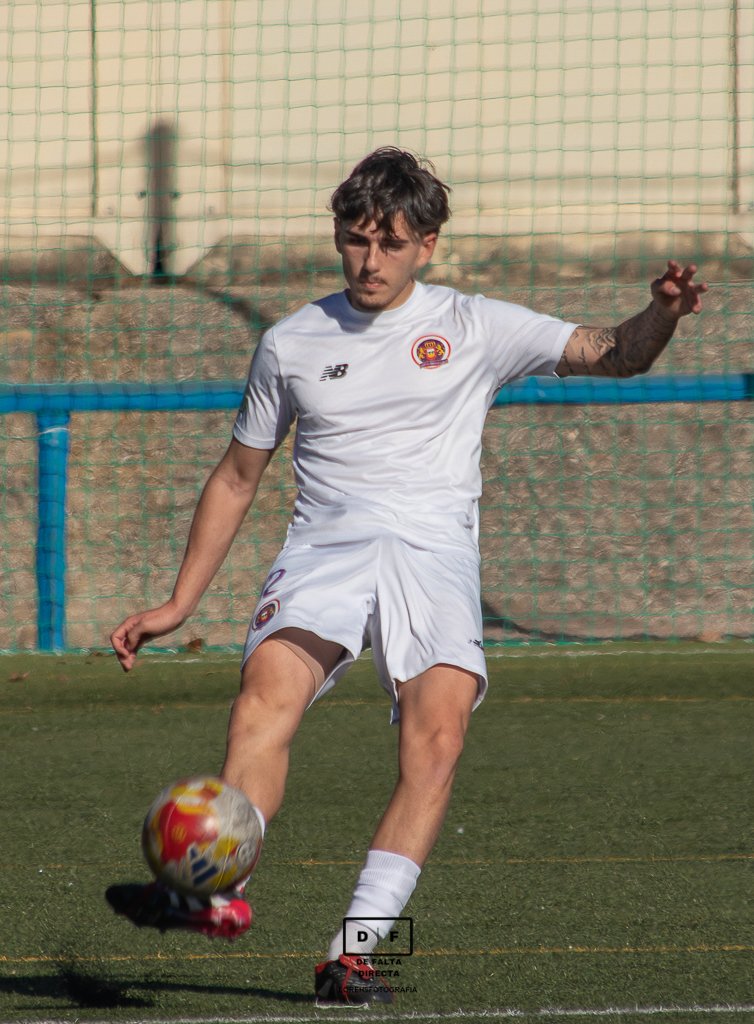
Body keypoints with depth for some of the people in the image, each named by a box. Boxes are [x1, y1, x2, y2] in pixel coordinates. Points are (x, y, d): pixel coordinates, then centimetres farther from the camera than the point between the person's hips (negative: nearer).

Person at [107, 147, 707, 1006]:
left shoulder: (474, 328, 11)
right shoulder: (291, 345, 15)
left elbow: (611, 355, 7)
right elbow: (237, 478, 22)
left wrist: (661, 314, -16)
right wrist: (178, 605, 17)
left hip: (434, 550, 0)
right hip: (327, 542, 1)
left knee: (438, 733, -24)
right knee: (269, 686, -30)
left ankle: (354, 950, -25)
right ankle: (216, 892, -45)